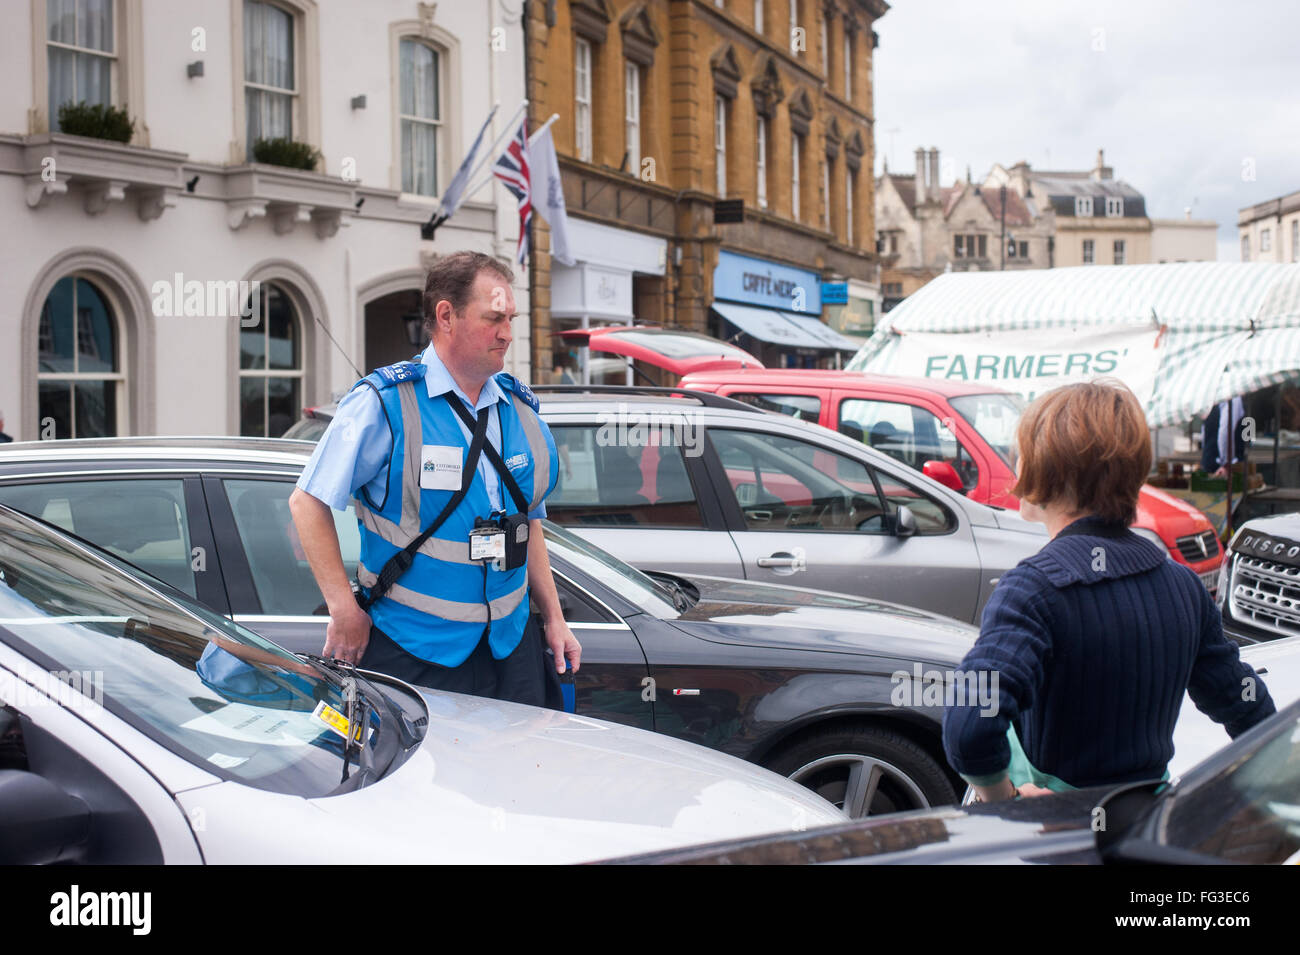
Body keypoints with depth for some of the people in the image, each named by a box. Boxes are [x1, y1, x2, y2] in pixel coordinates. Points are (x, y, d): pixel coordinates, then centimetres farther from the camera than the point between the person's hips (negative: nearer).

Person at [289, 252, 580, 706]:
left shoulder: (521, 409, 8)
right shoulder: (384, 404, -11)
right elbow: (308, 502, -9)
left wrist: (553, 618, 14)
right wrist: (345, 610, -12)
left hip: (511, 646, 5)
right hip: (414, 651, -5)